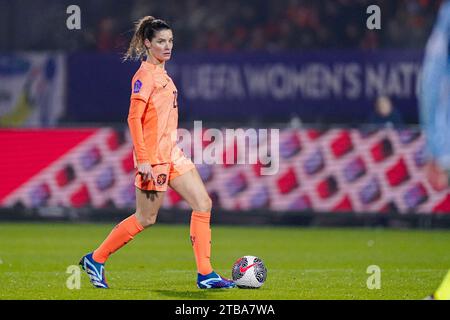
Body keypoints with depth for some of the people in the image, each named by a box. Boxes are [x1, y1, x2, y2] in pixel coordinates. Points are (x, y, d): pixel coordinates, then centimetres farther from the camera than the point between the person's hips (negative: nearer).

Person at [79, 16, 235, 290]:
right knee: (146, 218, -1)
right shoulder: (145, 75, -13)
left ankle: (205, 274, 0)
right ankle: (96, 259, 15)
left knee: (203, 204, 0)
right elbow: (134, 118, -18)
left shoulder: (161, 73, 15)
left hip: (172, 154, 9)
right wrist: (143, 159, -22)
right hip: (153, 157, -9)